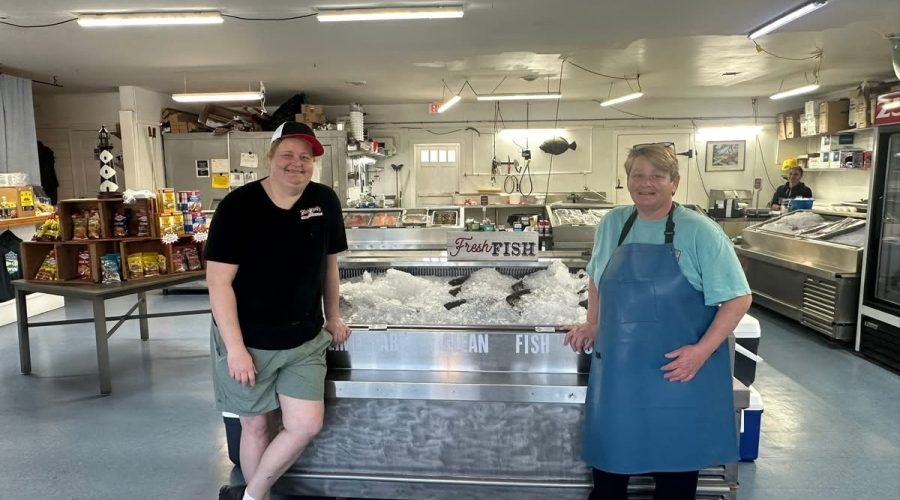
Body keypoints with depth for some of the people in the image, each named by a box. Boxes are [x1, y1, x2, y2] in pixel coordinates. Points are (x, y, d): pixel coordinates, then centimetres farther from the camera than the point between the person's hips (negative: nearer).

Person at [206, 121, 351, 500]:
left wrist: (333, 316, 16)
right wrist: (235, 348, -17)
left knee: (307, 425, 0)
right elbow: (219, 282, -15)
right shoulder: (238, 206, -15)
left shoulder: (325, 201, -2)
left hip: (305, 341, 4)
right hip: (248, 340, -3)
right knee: (256, 426, 11)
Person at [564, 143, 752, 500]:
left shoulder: (699, 231, -8)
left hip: (679, 373, -3)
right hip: (617, 372, 4)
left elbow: (737, 298, -8)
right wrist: (592, 325, 7)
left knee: (675, 470, 11)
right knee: (608, 461, 16)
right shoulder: (612, 224, 5)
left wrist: (703, 350, -18)